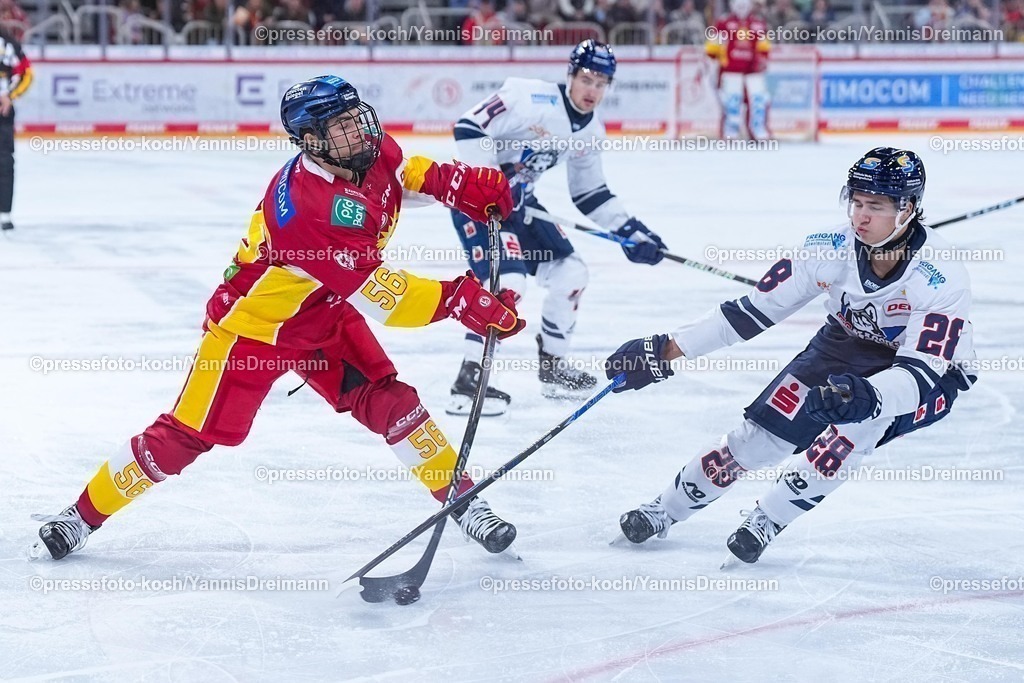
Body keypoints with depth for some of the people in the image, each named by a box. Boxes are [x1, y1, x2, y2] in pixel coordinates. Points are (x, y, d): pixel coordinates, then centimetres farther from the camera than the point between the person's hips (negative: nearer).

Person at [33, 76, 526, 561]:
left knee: (389, 402, -6)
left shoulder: (375, 154, -14)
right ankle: (84, 514, 10)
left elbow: (407, 173, 12)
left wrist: (462, 183, -7)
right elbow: (375, 295, -38)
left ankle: (462, 499, 8)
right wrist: (456, 300, -39)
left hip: (327, 313, 7)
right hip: (254, 321, -7)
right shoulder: (304, 205, -37)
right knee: (189, 433, -3)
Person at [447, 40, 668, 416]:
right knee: (507, 280, -24)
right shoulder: (531, 98, -23)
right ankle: (468, 381, -18)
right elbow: (469, 127, -25)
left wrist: (632, 231, 5)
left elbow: (590, 193, 14)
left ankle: (552, 366, 26)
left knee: (570, 272, 8)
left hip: (518, 200, 9)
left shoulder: (590, 132, 4)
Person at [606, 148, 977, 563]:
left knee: (855, 422, -31)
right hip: (845, 344, 4)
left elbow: (924, 373, -38)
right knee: (761, 433, -7)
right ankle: (665, 511, 15)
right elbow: (755, 308, -14)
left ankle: (769, 520, -10)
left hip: (931, 372, -4)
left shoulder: (941, 277, -34)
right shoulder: (831, 248, -22)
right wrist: (667, 349, -18)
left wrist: (870, 396, -59)